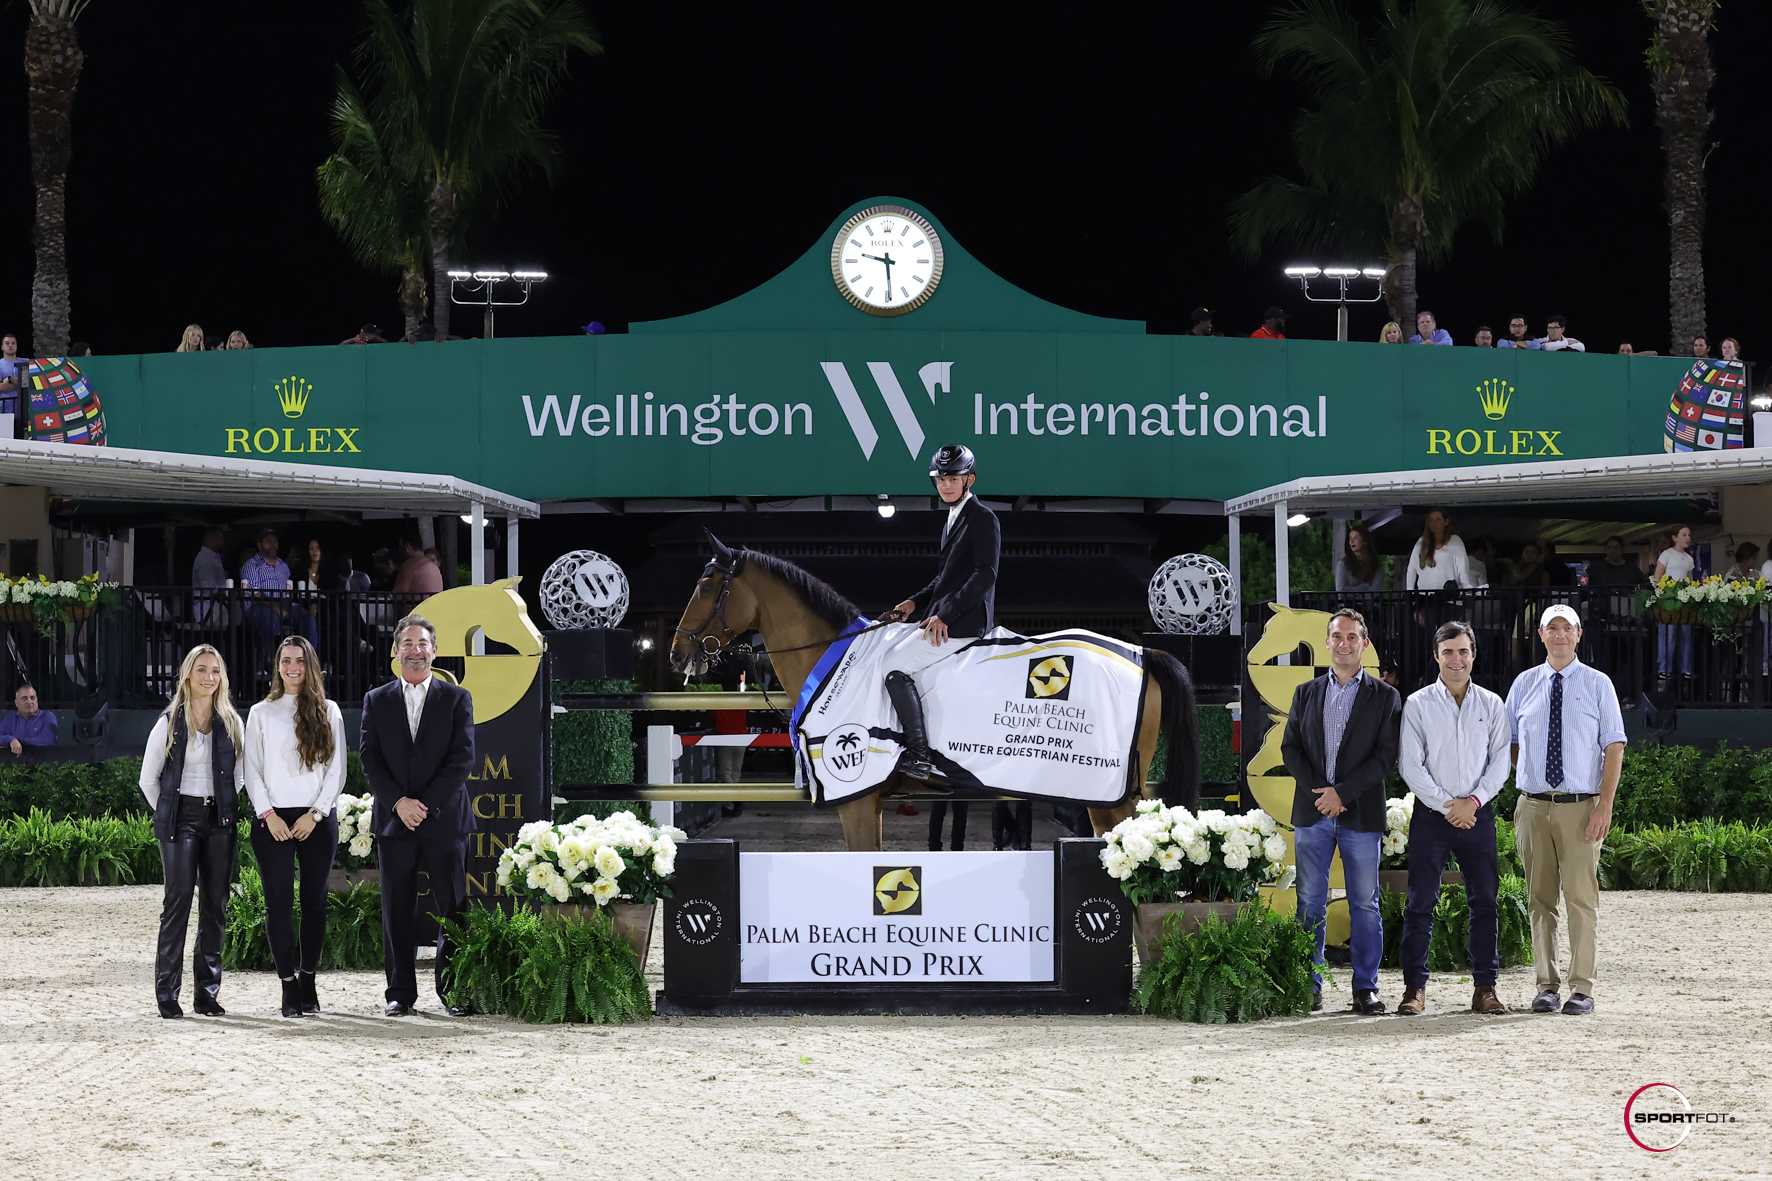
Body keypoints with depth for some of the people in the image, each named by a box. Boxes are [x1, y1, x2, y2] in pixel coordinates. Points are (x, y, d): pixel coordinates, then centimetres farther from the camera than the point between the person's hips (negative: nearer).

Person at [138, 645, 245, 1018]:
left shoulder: (231, 723, 9)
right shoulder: (170, 723, 0)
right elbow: (148, 778, 5)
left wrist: (226, 805, 10)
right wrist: (168, 813, 6)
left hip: (220, 819, 3)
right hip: (181, 818, -3)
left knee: (215, 903, 2)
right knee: (179, 897, -12)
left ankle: (207, 993, 7)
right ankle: (167, 991, -10)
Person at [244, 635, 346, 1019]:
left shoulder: (328, 712, 9)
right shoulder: (261, 713, 10)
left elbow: (337, 770, 5)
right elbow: (252, 771, 7)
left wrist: (315, 814, -6)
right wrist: (268, 815, -6)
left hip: (317, 818, 0)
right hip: (273, 820, 0)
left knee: (314, 901, 1)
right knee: (278, 901, -8)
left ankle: (308, 980, 9)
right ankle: (289, 986, -8)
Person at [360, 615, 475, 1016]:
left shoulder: (457, 699, 5)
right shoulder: (376, 701, 10)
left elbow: (462, 759, -3)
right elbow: (371, 760, 4)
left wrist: (425, 804, -11)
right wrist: (399, 802, -11)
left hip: (443, 818, -1)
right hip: (394, 819, 1)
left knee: (453, 908, -1)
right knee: (397, 911, 3)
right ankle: (400, 992, 9)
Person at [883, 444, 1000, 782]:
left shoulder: (983, 519, -12)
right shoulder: (953, 519, 18)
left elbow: (985, 576, -21)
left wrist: (945, 615, -25)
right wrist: (916, 602, 11)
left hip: (963, 625, -10)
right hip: (943, 619, 10)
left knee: (894, 665, -15)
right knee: (888, 649, 16)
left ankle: (919, 755, -16)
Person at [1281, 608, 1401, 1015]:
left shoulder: (1384, 697, 5)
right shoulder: (1305, 694, 13)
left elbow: (1386, 755, -3)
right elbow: (1290, 748, 7)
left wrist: (1342, 791, -12)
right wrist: (1319, 792, -7)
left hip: (1361, 813, -2)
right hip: (1312, 813, 2)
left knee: (1365, 904, 0)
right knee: (1310, 903, 2)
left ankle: (1366, 989, 4)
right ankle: (1309, 988, 7)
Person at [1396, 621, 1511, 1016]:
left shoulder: (1492, 705, 8)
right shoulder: (1417, 705, 2)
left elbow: (1501, 760, 4)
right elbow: (1410, 764, -2)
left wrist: (1473, 801, -9)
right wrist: (1446, 805, -9)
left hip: (1478, 814, 2)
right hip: (1430, 813, -2)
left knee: (1485, 901, 1)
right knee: (1420, 902, -3)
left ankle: (1485, 988, 6)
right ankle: (1415, 987, 0)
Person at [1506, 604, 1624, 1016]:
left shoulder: (1597, 684, 3)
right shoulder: (1524, 684, 11)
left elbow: (1614, 746, -1)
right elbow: (1509, 742, 20)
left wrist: (1605, 805, -9)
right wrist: (1523, 782, 8)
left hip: (1581, 808, -3)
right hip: (1533, 807, 3)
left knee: (1581, 898, -5)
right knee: (1540, 899, 5)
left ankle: (1582, 989, -3)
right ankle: (1547, 986, 10)